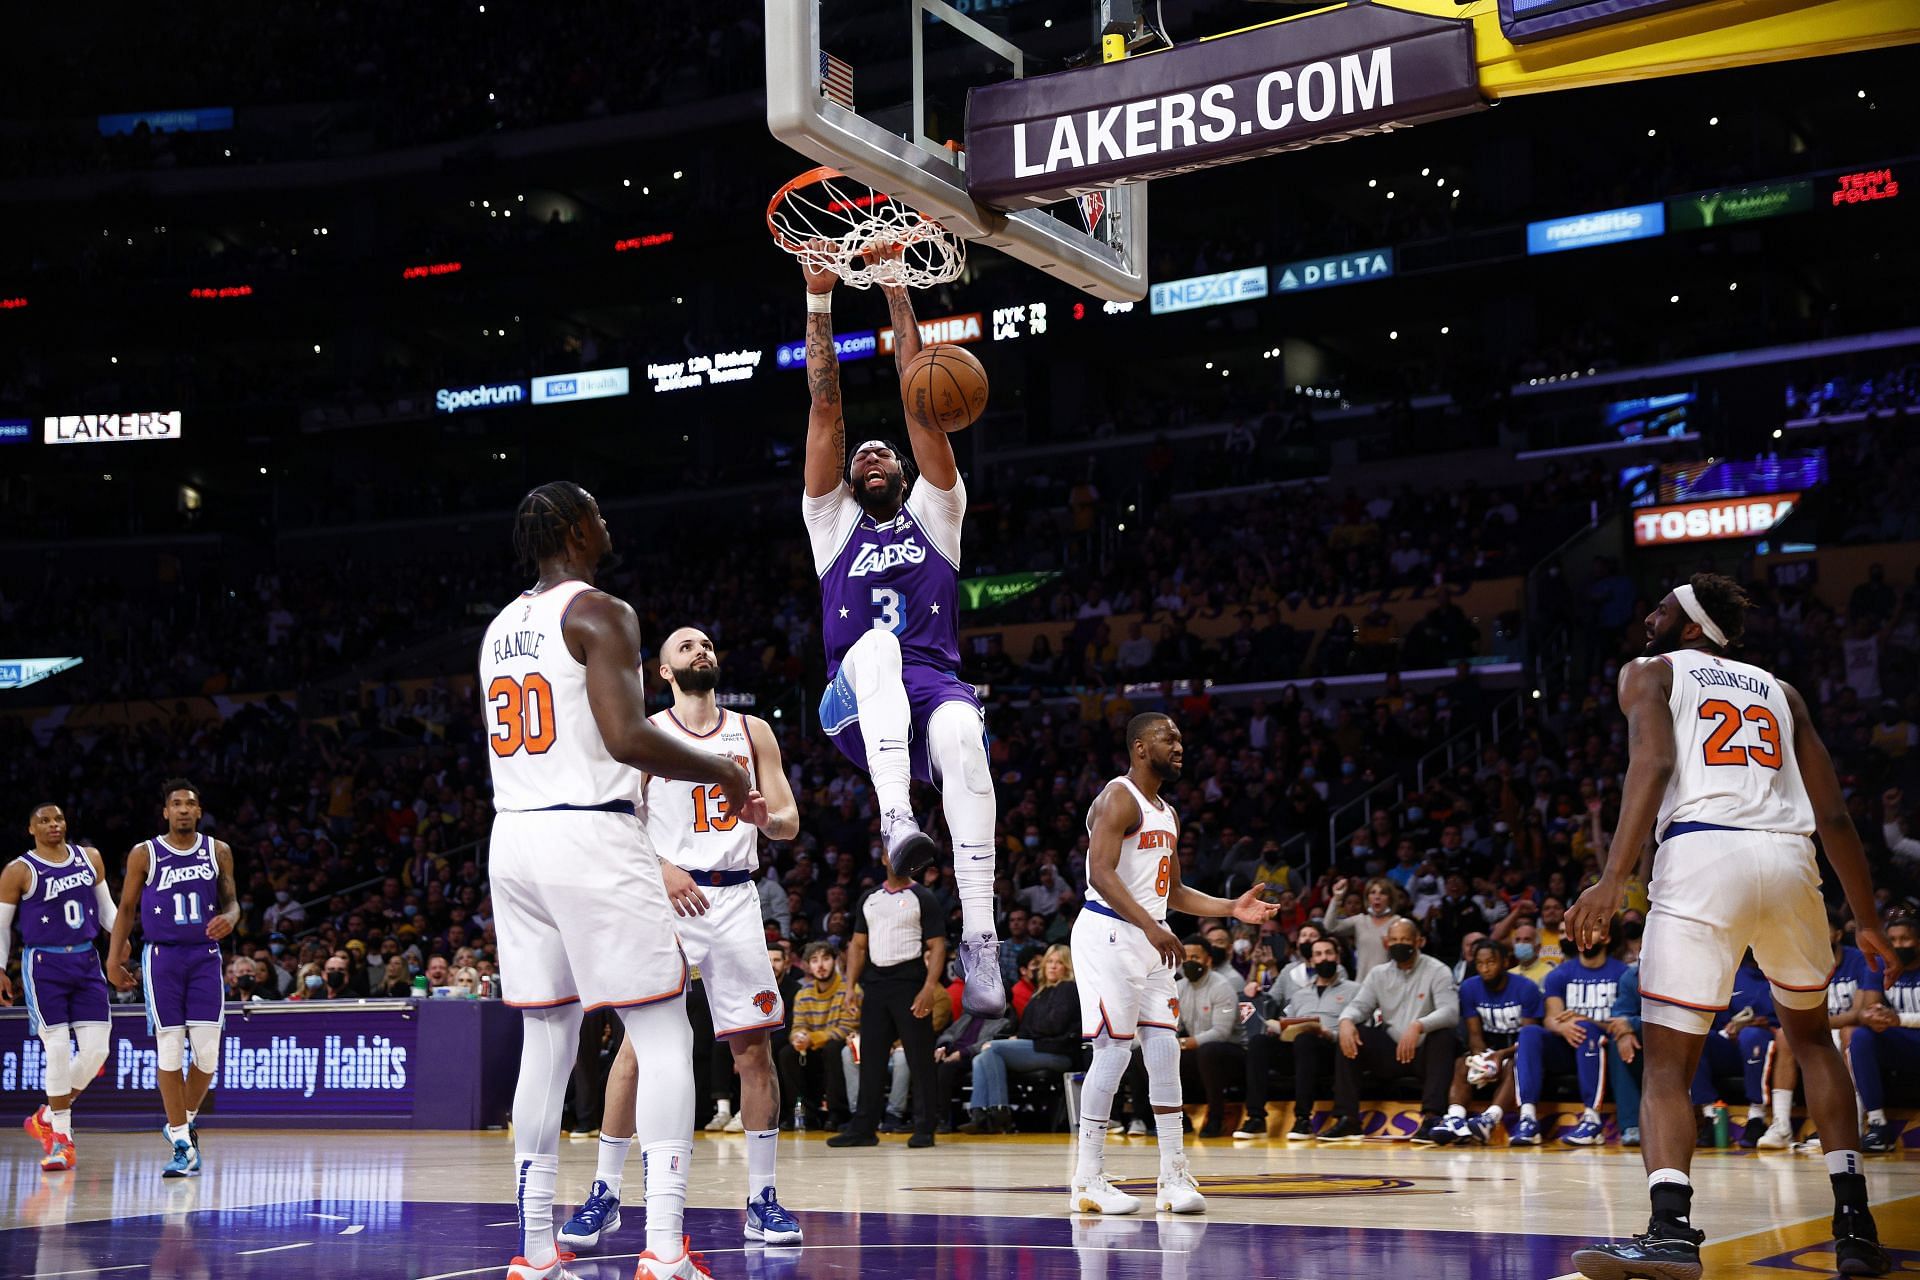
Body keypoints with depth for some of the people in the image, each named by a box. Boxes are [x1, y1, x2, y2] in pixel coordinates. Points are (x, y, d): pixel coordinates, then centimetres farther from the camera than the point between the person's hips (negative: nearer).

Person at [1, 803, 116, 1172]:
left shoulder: (89, 858, 9)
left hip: (86, 962, 4)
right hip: (43, 965, -4)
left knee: (96, 1050, -3)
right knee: (58, 1050, -9)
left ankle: (47, 1118, 18)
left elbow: (106, 906, 17)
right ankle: (61, 1138, 4)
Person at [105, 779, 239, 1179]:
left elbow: (231, 900, 11)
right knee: (169, 1050, -4)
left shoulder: (218, 852, 5)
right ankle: (182, 1147, 2)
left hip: (205, 956, 1)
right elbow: (126, 908, 8)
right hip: (162, 956, -1)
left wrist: (229, 918, -12)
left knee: (207, 1051, -5)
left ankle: (186, 1120, 23)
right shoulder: (144, 854, 1)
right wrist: (114, 957, 2)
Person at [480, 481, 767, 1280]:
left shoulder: (500, 629, 17)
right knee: (665, 1035, -3)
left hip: (514, 835, 8)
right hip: (590, 836, -8)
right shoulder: (599, 613, -9)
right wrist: (720, 772, -6)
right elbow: (627, 737, -21)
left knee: (547, 1041, 12)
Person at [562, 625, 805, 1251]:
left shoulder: (753, 731, 11)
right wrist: (662, 869, -19)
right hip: (667, 895, -2)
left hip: (735, 899, 2)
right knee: (639, 1041, -7)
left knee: (754, 1045, 0)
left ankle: (762, 1198, 7)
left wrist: (765, 815, -15)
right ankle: (605, 1193, 3)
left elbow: (789, 823, 8)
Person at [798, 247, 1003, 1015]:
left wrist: (897, 297, 11)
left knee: (961, 732, -38)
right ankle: (896, 819, -53)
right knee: (874, 644, -36)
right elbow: (826, 409, 16)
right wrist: (819, 302, 10)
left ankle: (979, 938, -46)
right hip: (858, 708, 0)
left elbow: (920, 404, 15)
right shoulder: (834, 522, 24)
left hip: (935, 687, 0)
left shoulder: (933, 513, 23)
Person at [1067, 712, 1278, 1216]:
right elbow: (1101, 874, -22)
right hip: (1109, 934, -9)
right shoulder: (1119, 798, -10)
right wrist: (1151, 927, -31)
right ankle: (1088, 1181, 0)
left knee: (1165, 1051, 5)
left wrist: (1232, 908, 13)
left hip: (1150, 939, 9)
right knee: (1113, 1051, -8)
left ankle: (1174, 1176, 9)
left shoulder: (1167, 814, 19)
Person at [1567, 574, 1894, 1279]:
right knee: (1810, 1034, 26)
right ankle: (1855, 1222, 18)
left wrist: (1613, 879, -12)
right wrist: (1868, 923, 28)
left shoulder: (1649, 672, 18)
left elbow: (1654, 763, -3)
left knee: (1666, 1061, -1)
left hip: (1702, 855, -4)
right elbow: (1834, 814, 22)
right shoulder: (1778, 691, 29)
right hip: (1790, 856, 4)